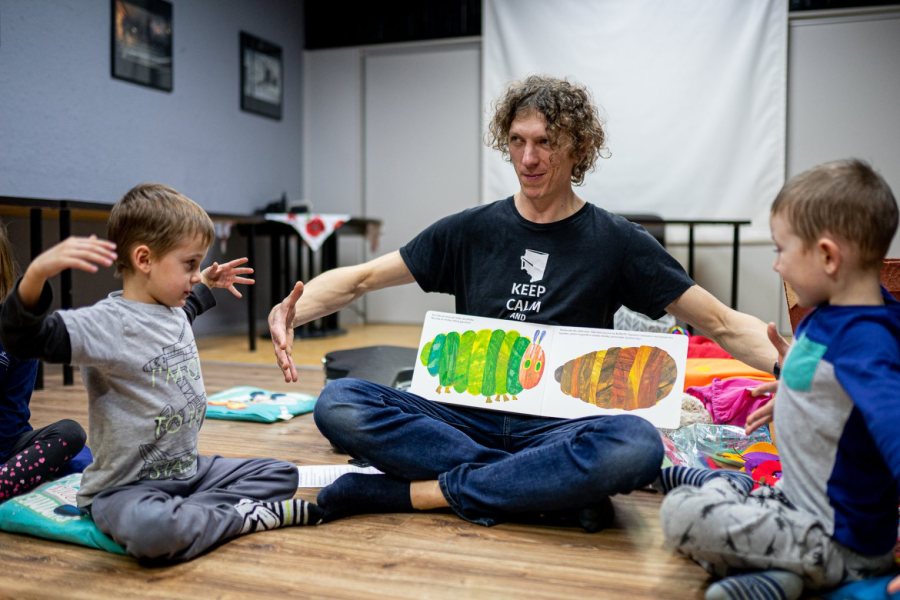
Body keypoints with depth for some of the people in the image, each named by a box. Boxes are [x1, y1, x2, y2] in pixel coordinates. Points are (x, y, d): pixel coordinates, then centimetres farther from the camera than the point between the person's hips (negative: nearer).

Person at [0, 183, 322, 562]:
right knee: (151, 531, -41)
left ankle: (183, 513, -8)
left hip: (189, 470, 9)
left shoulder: (173, 313, 8)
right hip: (126, 487, -8)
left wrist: (208, 285, 30)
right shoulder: (107, 324, -20)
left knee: (281, 474, 10)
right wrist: (38, 272, -49)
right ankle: (246, 515, -14)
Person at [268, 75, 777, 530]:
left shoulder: (616, 241, 3)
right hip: (469, 415, 2)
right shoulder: (471, 230, 7)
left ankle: (420, 492, -23)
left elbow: (722, 323, 1)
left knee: (636, 445, -36)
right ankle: (555, 490, -23)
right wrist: (289, 314, -12)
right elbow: (360, 279, 8)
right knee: (338, 404, -22)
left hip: (559, 427, -1)